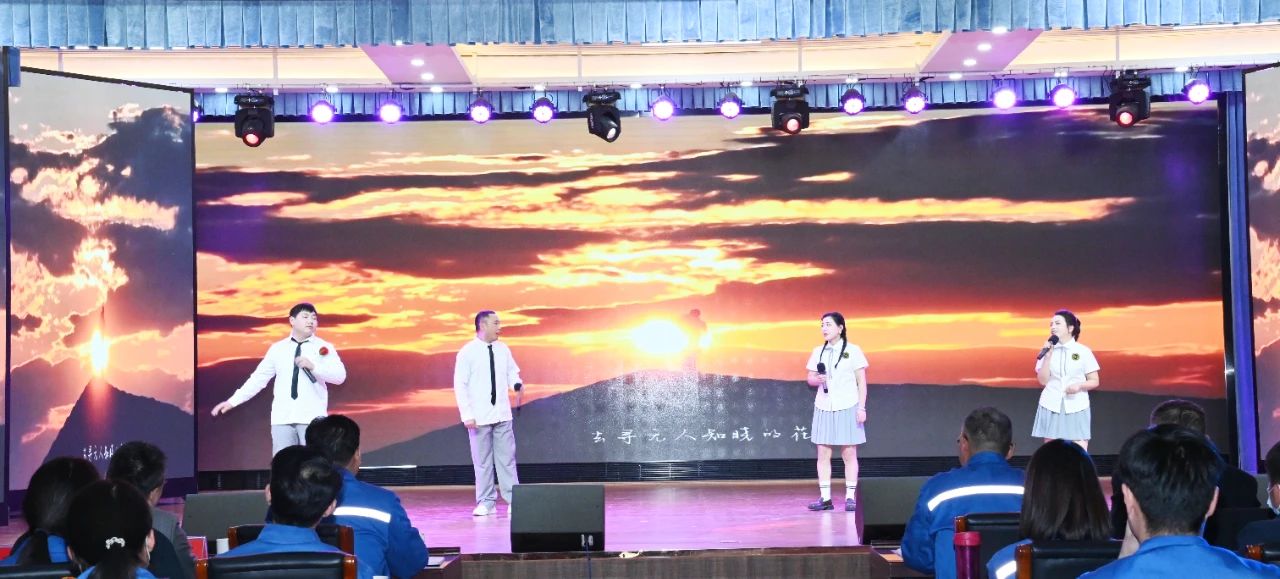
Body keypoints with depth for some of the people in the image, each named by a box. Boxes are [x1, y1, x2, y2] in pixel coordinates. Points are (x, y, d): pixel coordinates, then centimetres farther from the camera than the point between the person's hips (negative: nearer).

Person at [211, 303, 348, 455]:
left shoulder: (324, 348, 4)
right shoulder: (277, 349, 11)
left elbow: (340, 376, -5)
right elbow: (259, 377, 13)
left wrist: (313, 366, -18)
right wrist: (232, 401, 9)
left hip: (312, 417, -2)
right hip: (282, 417, 2)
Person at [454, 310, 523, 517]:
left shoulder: (503, 349, 6)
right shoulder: (467, 352, -7)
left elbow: (512, 372, 15)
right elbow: (460, 385, -7)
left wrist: (516, 383, -9)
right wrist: (467, 414, -12)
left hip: (502, 414, 3)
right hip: (479, 416, -3)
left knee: (507, 458, 4)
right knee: (482, 461, 4)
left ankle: (513, 499, 8)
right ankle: (486, 502, 12)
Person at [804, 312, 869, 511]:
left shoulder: (853, 351, -1)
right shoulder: (818, 352, 10)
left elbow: (862, 382, 0)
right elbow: (810, 378, 13)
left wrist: (862, 408, -6)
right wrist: (817, 379, -10)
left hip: (847, 407, -4)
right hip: (824, 407, 4)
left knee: (849, 454, -1)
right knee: (823, 453, 1)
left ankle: (851, 498, 2)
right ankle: (825, 498, 4)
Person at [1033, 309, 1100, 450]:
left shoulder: (1083, 351, 0)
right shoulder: (1048, 350, 4)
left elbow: (1094, 381, 3)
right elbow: (1043, 381, -3)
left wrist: (1079, 385, -16)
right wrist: (1048, 356, -11)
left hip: (1077, 407, -2)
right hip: (1051, 407, 2)